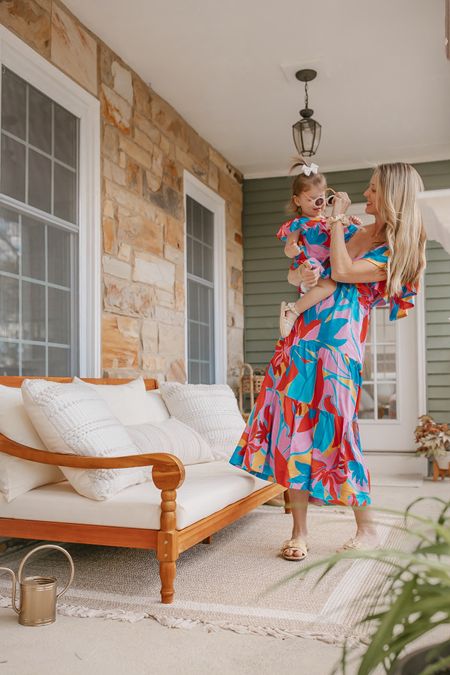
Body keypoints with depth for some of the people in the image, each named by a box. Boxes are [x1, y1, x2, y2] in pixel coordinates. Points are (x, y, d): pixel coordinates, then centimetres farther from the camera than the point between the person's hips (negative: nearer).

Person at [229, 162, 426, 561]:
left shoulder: (395, 251, -4)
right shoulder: (355, 231, 16)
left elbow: (342, 271, -16)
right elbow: (321, 269, 28)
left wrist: (338, 217, -7)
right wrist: (308, 278, 6)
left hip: (340, 342, -7)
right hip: (305, 333, 7)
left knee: (333, 429, -5)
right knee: (293, 419, 2)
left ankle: (367, 529, 15)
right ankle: (300, 531, 12)